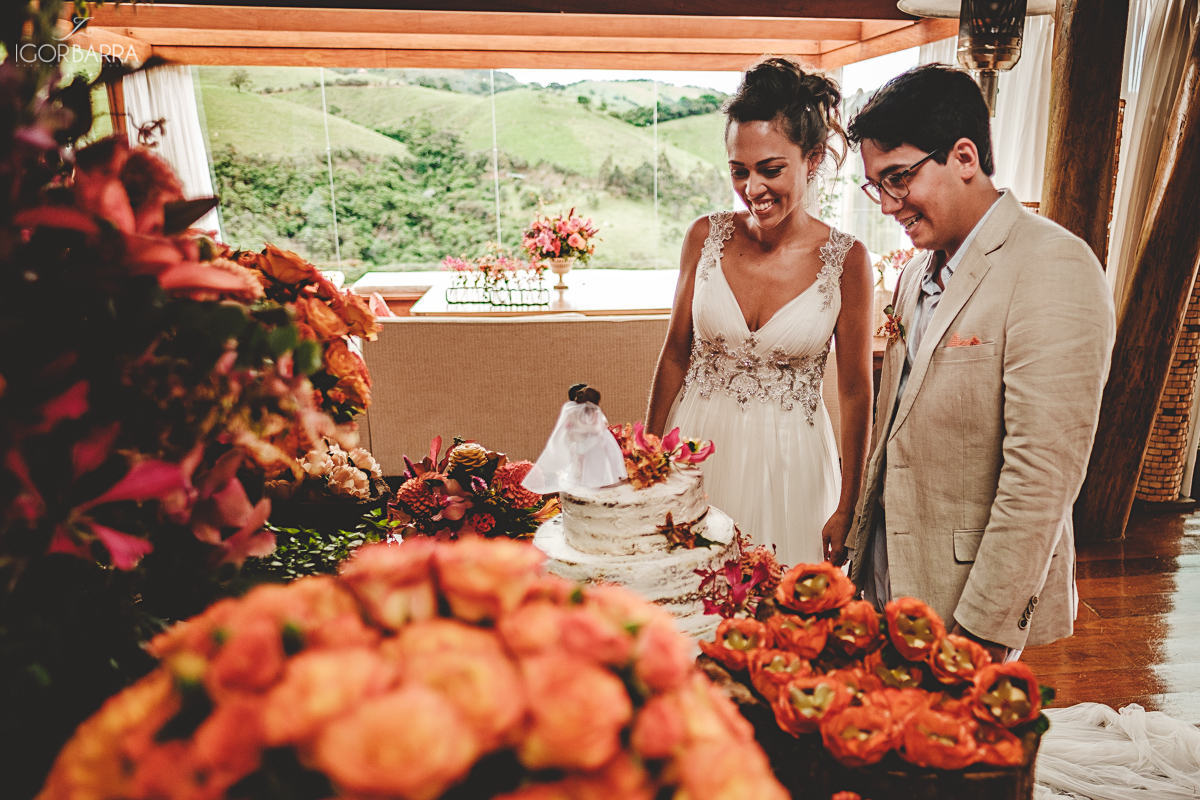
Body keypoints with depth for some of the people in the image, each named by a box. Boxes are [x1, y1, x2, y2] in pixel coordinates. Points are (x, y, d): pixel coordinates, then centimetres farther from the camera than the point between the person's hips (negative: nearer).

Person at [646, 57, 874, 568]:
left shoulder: (845, 260, -10)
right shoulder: (706, 237, -6)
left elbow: (855, 391, -4)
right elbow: (675, 355, 3)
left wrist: (848, 510, 0)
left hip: (790, 461, -1)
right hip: (697, 447, 2)